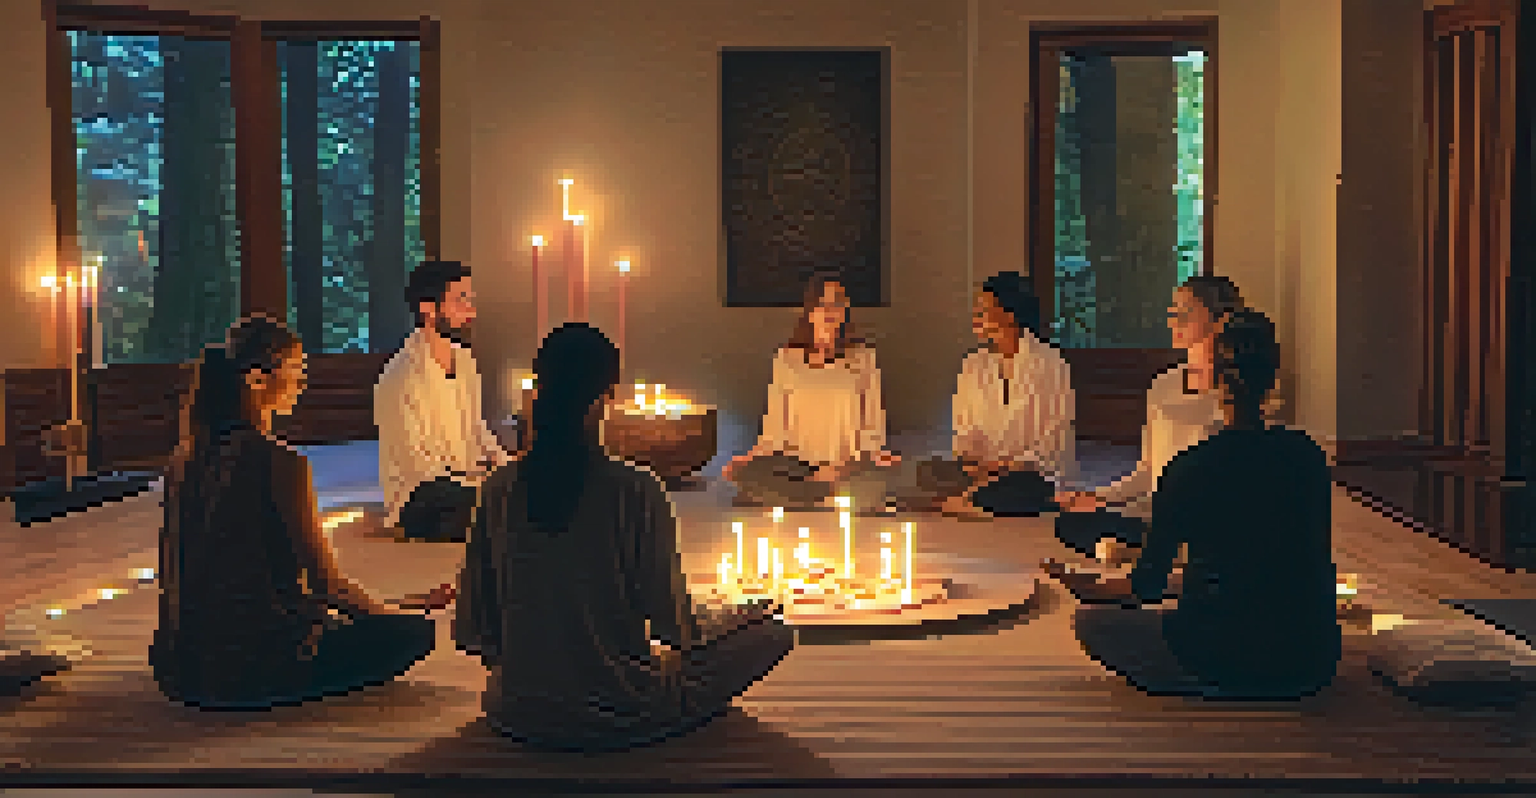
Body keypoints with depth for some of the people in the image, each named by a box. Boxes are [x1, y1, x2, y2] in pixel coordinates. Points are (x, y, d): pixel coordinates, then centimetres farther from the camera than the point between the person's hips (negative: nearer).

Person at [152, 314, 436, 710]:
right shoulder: (278, 462, -17)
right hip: (247, 660, -8)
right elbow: (326, 582, -12)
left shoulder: (186, 457, 6)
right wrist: (386, 613, 6)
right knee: (416, 631, 0)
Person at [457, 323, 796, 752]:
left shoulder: (498, 490, -8)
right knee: (772, 631, 7)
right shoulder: (635, 490, -21)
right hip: (616, 719, -6)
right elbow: (672, 626, -15)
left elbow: (472, 631, -2)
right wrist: (726, 619, 8)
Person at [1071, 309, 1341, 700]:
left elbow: (1149, 583, -2)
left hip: (1230, 664, -6)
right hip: (1312, 663, 6)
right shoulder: (1309, 456, 2)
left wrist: (1109, 587, 22)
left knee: (1090, 621, 10)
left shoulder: (1190, 469, -13)